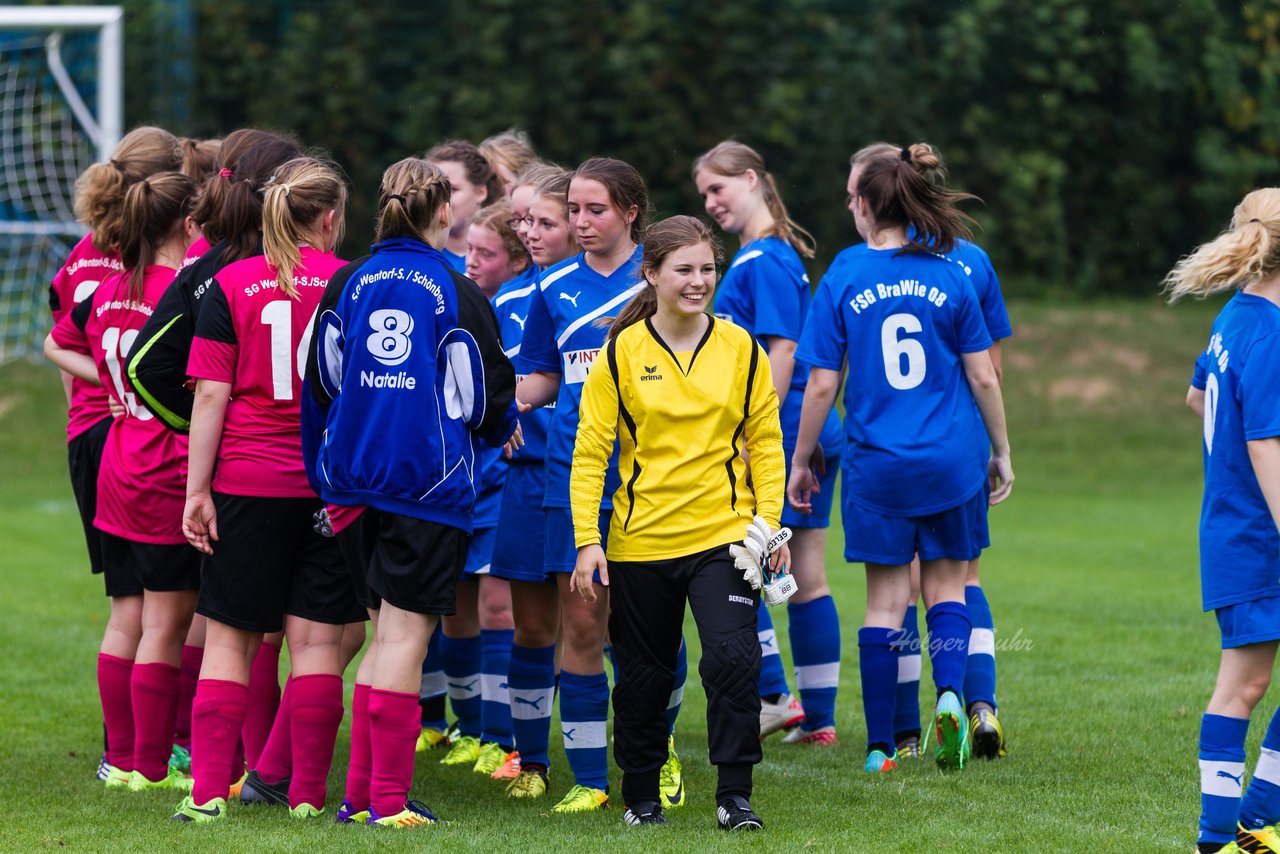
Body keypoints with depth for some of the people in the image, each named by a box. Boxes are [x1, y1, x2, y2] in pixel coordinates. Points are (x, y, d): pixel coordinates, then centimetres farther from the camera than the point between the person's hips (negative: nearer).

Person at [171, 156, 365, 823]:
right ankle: (307, 794, 3)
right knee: (316, 638, 4)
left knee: (229, 637, 6)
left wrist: (197, 489, -2)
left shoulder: (231, 285, -2)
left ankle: (209, 791, 1)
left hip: (247, 485, 0)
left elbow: (211, 395, -5)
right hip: (331, 486, 0)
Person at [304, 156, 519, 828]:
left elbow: (323, 376, 11)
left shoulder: (349, 283, 5)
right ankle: (389, 799, -5)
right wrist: (502, 432, 19)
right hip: (428, 476, -5)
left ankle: (359, 792, 12)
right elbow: (486, 394, -3)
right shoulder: (455, 291, -7)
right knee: (406, 632, -3)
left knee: (387, 633, 14)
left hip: (355, 469, 5)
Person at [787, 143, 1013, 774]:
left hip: (877, 463, -1)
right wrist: (1001, 452, 13)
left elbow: (821, 386, -4)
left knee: (885, 599, 7)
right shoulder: (950, 278, -1)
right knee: (947, 586, 13)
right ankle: (950, 692, -14)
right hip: (953, 461, 1)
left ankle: (880, 747, 9)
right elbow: (983, 377, 1)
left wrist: (800, 461, 7)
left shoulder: (843, 280, -5)